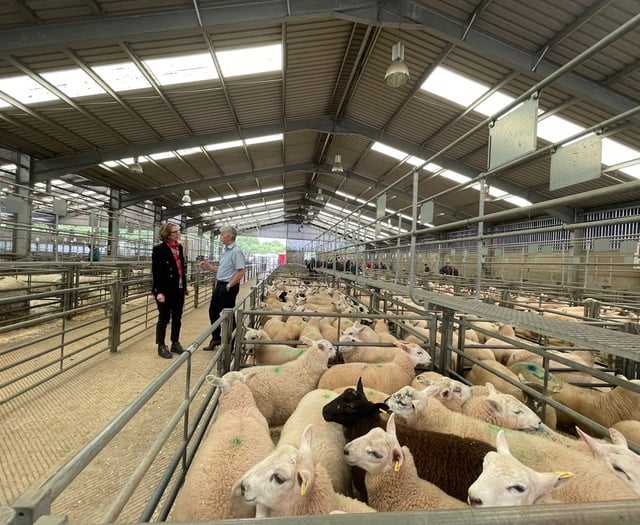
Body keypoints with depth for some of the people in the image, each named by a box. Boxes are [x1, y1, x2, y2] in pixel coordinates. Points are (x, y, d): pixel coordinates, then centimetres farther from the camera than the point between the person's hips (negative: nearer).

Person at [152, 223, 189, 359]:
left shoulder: (179, 247, 10)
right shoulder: (159, 249, -12)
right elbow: (156, 272, -15)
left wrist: (185, 286, 14)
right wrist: (159, 291, -21)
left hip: (178, 290, 7)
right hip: (166, 291, -7)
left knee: (177, 318, 14)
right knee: (164, 319, 5)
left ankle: (175, 343, 28)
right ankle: (161, 346, 20)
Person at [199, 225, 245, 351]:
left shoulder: (236, 251, -17)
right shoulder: (225, 250, 13)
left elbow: (241, 271, -24)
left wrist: (229, 285, -21)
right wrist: (208, 267, 7)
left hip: (229, 287, -10)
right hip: (220, 285, 10)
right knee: (213, 311, 17)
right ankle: (216, 338, 32)